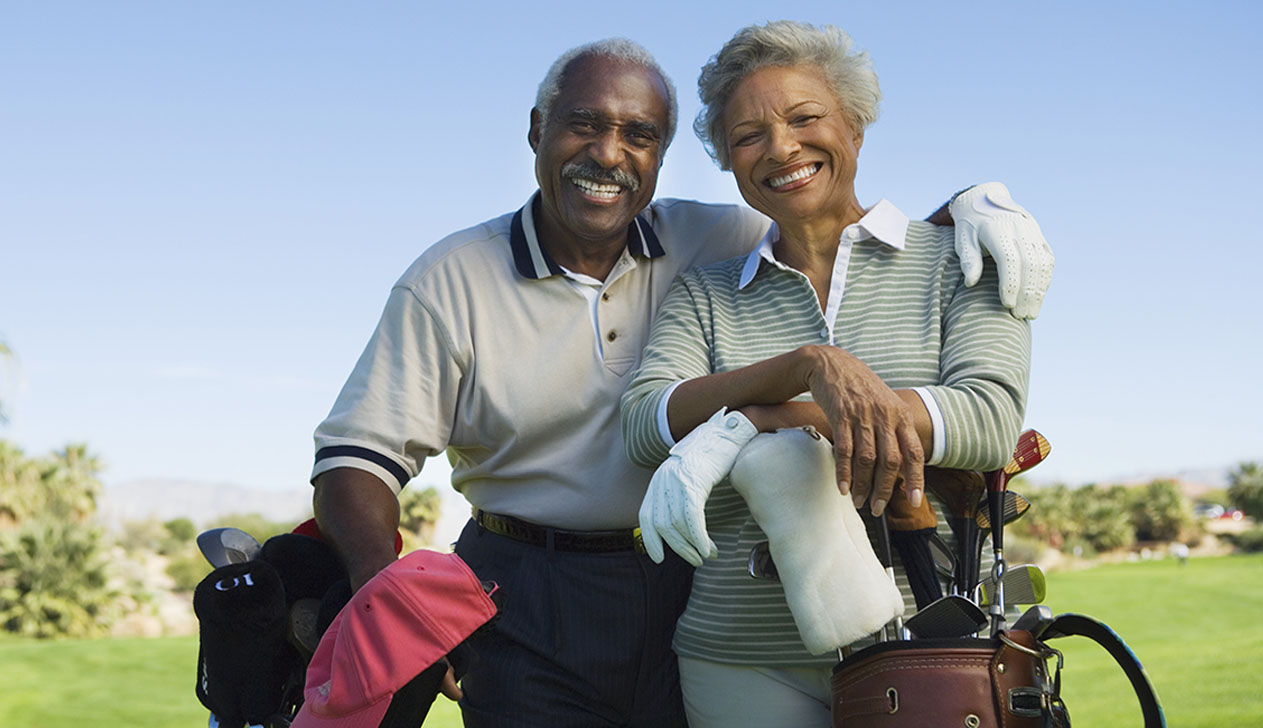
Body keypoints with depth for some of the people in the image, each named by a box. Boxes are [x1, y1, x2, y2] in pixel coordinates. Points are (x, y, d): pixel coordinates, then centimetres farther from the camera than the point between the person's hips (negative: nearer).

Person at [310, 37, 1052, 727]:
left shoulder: (713, 246, 0)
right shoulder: (449, 281, -4)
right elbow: (359, 453, -5)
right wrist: (381, 579, -24)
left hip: (692, 600, 2)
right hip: (527, 609, -1)